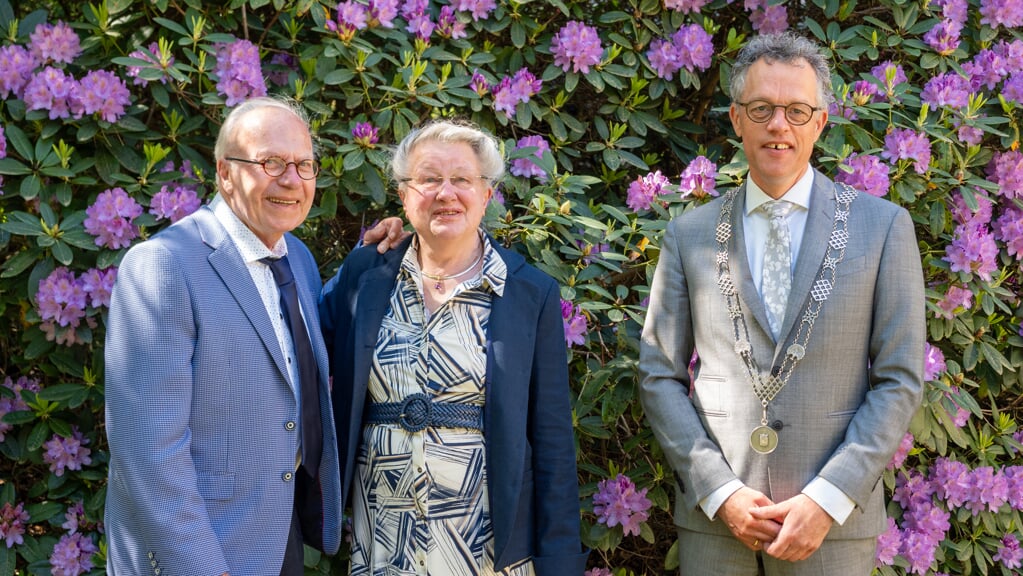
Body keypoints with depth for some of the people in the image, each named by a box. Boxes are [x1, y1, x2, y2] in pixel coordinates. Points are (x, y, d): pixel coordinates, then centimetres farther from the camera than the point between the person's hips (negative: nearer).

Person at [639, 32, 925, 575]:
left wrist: (827, 499, -10)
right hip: (712, 519, 1)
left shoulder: (883, 226, 1)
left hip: (834, 522, -1)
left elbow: (900, 379, -2)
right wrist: (720, 491, -8)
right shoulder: (688, 236, 4)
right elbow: (659, 375, 4)